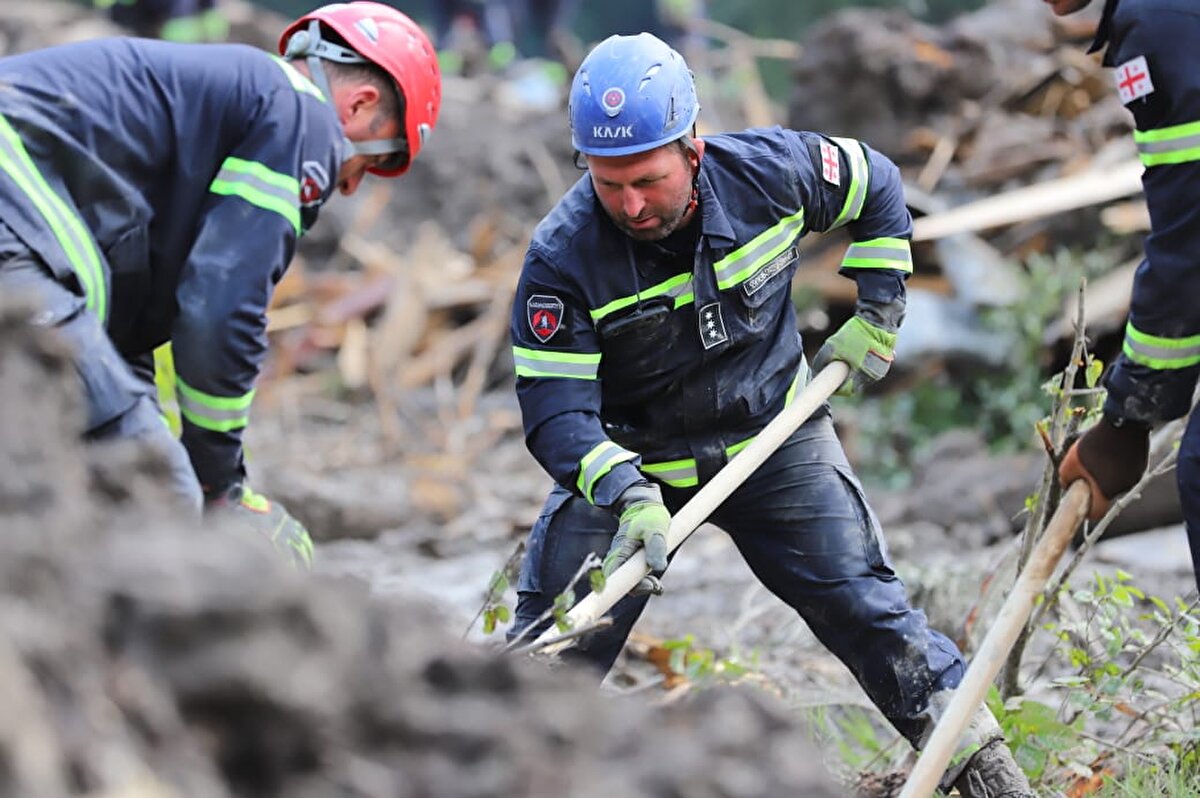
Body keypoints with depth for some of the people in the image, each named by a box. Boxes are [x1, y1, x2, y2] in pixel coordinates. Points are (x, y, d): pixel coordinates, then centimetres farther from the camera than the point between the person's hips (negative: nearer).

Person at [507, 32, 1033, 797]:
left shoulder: (770, 172, -18)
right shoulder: (561, 259, -24)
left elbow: (878, 188, 3)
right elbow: (556, 411, -25)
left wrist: (878, 315, 2)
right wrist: (628, 497, -40)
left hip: (775, 436, 1)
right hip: (629, 462, -1)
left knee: (862, 602, -3)